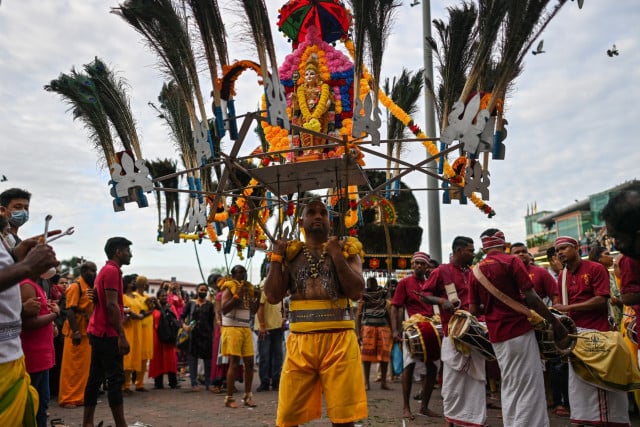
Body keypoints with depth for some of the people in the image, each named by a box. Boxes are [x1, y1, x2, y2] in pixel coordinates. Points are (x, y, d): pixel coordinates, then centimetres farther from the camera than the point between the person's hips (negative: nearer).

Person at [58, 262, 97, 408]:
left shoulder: (91, 288, 13)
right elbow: (70, 311, -18)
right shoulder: (75, 287, -12)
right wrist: (75, 331, -24)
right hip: (77, 333, -8)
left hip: (88, 332, 8)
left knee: (85, 366, 11)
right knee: (72, 366, -1)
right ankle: (67, 399, 6)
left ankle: (80, 396, 19)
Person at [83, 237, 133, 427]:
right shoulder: (112, 270, -13)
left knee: (96, 378, 11)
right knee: (116, 378, -7)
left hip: (98, 331, 10)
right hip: (107, 333, -10)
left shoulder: (105, 270, 18)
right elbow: (111, 305, -21)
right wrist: (122, 336, -21)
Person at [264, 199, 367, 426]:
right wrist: (276, 257, -2)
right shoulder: (290, 252, 11)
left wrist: (336, 254, -12)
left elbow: (356, 291, -7)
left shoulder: (346, 249, 8)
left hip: (339, 338, -1)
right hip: (300, 340, 1)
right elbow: (273, 296, 3)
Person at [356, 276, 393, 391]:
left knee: (384, 354, -2)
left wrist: (392, 329, 10)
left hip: (383, 327, 3)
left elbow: (388, 313, 17)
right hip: (368, 327, -2)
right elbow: (358, 315, 1)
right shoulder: (363, 297, 3)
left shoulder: (383, 295, 13)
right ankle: (366, 382, 6)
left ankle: (383, 382, 7)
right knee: (367, 354, -2)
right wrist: (358, 333, -7)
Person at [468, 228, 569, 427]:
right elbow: (531, 298, -13)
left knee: (509, 387, 17)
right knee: (530, 388, 1)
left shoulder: (476, 271, 7)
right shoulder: (511, 262, -8)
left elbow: (473, 310, 5)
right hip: (519, 331, -6)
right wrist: (555, 322, -6)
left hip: (496, 336, 6)